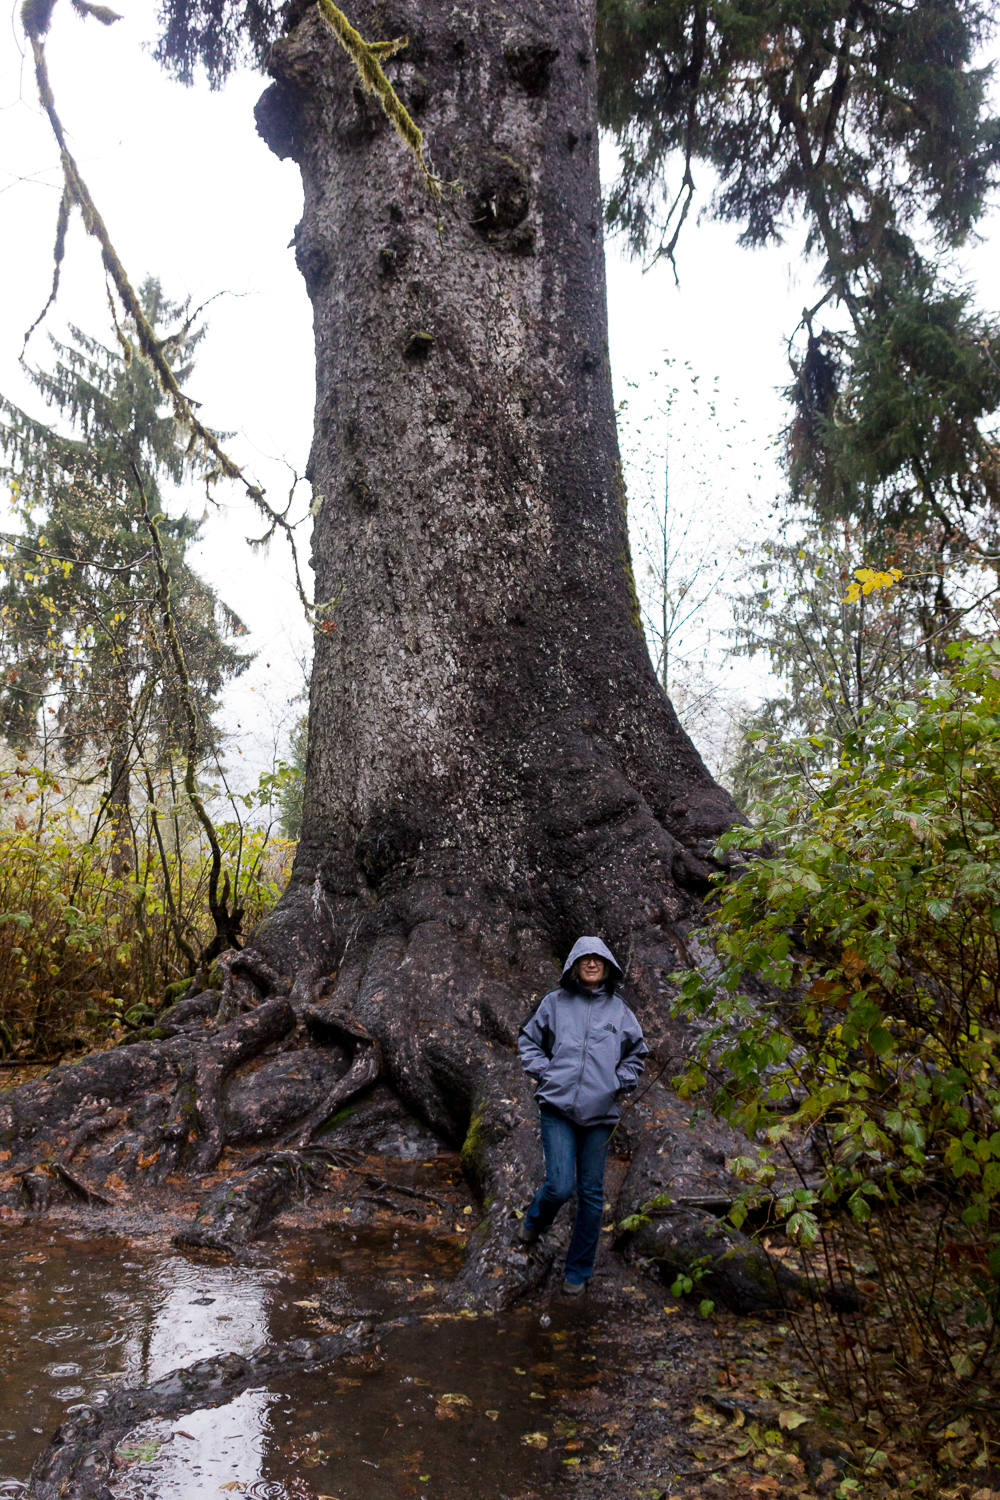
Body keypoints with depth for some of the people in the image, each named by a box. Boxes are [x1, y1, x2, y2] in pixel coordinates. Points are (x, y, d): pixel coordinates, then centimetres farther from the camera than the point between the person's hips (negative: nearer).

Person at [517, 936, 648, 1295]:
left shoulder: (618, 1010, 9)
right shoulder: (555, 1002, 5)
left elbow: (637, 1053, 22)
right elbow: (528, 1039, 15)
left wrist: (620, 1083, 7)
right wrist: (543, 1073, 2)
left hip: (599, 1113, 2)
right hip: (557, 1108, -2)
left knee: (591, 1194, 5)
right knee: (559, 1186, -12)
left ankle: (578, 1271, 21)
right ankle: (534, 1221, 23)